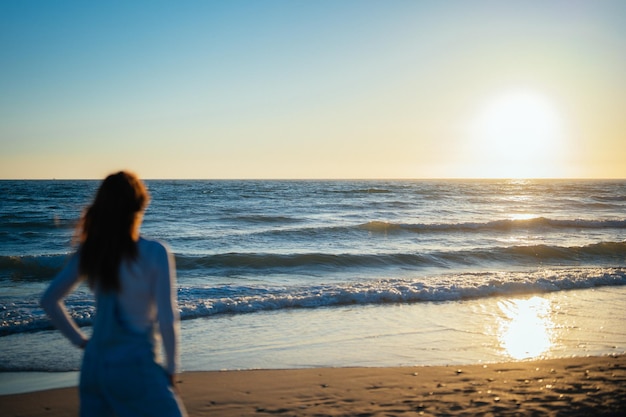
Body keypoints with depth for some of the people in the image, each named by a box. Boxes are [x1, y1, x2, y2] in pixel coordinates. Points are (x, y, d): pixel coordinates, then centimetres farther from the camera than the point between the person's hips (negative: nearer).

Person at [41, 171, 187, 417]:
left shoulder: (88, 253, 1)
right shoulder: (155, 253, -14)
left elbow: (49, 300, 10)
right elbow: (167, 319, -15)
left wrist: (80, 340, 15)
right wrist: (171, 368, -2)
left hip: (93, 365, 6)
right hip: (135, 368, -5)